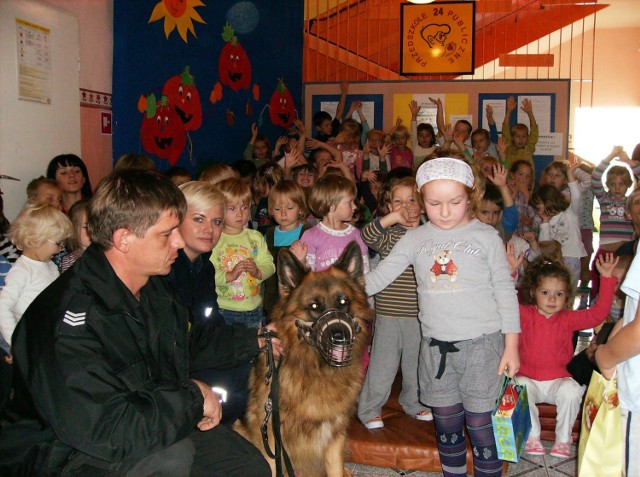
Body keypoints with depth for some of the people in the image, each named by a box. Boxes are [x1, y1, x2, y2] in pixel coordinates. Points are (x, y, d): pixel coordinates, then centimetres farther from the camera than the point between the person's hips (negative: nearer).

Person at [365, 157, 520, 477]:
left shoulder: (486, 237, -2)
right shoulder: (415, 239, 3)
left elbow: (505, 291, 0)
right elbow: (378, 277, 0)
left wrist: (511, 345, -1)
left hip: (480, 344, -3)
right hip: (435, 345, 3)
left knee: (480, 424, 2)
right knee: (446, 424, 13)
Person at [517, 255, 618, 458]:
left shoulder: (568, 319, 2)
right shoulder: (525, 315, -3)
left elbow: (598, 313, -8)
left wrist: (607, 278, -15)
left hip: (558, 379, 1)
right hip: (529, 378, -1)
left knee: (571, 390, -30)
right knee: (521, 387, -33)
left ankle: (563, 439, -5)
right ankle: (532, 436, -11)